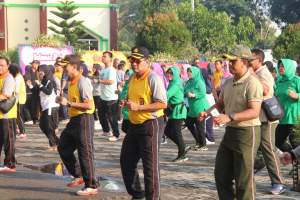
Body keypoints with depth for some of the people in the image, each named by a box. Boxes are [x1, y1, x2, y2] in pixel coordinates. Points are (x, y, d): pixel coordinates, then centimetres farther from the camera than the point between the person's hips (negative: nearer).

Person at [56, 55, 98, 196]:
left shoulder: (83, 82, -17)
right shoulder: (71, 82, 12)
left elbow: (89, 105, -24)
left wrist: (69, 103, -24)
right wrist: (63, 100, 10)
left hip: (84, 119, -10)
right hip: (74, 120, 10)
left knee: (85, 153, -3)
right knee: (63, 147, 15)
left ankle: (91, 186, 6)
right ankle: (79, 176, 25)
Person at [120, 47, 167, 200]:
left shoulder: (153, 79, -15)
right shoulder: (132, 78, 10)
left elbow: (162, 104, -22)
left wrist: (138, 107, -26)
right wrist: (127, 103, 3)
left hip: (150, 124, -9)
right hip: (134, 124, 9)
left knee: (150, 165, -1)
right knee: (126, 161, 14)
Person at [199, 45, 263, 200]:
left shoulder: (252, 83, -17)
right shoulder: (228, 82, 10)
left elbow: (254, 112, -25)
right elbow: (220, 104, 22)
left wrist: (229, 117, -35)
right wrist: (207, 112, 3)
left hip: (247, 133, -8)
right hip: (230, 132, 9)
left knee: (243, 179, -1)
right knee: (221, 174, 13)